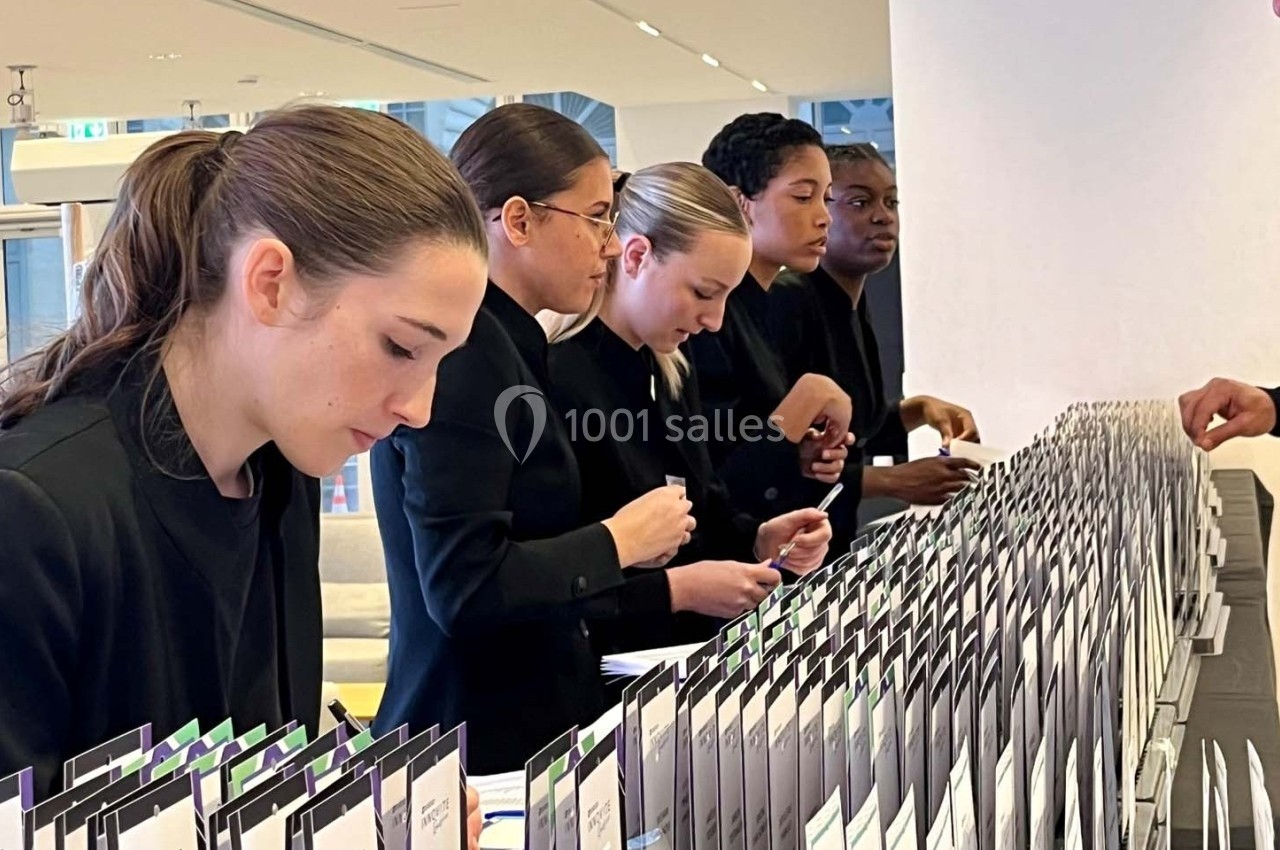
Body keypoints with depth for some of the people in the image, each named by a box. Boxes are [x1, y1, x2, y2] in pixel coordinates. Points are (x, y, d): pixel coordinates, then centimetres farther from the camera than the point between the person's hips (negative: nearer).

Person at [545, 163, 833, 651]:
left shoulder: (670, 370, 12)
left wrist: (758, 540, 6)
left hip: (695, 652, 9)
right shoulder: (552, 383, -19)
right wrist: (675, 589, -20)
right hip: (612, 671, -8)